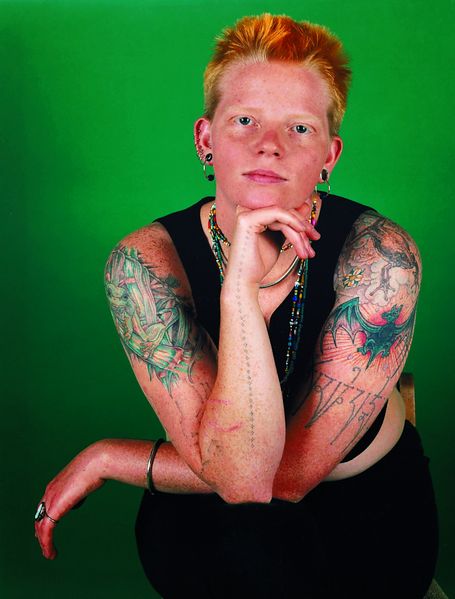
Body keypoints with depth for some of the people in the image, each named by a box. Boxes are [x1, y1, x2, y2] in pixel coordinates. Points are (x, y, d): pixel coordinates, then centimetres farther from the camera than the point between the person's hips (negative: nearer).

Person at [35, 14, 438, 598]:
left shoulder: (378, 254, -24)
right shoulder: (146, 261, -21)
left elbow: (295, 469, -23)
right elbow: (241, 475, -28)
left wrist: (107, 457, -17)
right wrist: (239, 286, -39)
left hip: (369, 505, 1)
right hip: (209, 510, 0)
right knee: (252, 545, -31)